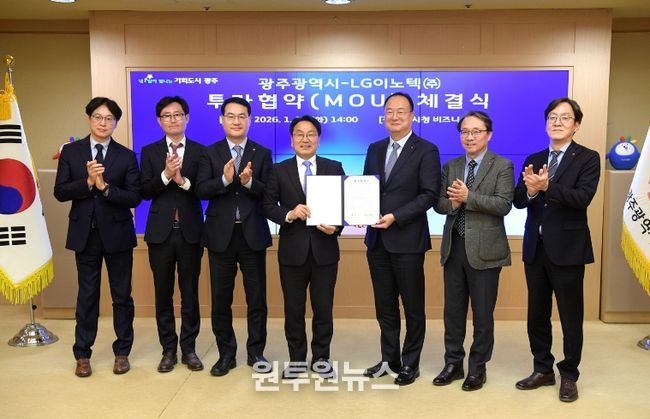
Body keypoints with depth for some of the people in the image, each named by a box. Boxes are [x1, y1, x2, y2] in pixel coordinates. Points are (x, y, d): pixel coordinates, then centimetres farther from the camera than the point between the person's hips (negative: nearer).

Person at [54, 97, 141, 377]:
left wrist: (105, 187, -21)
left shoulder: (126, 156, -1)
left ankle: (122, 352, 22)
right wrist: (88, 181, -18)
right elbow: (60, 192, -3)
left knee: (122, 295, 8)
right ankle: (82, 355, 22)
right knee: (87, 296, 9)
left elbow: (134, 197, -8)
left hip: (117, 234, -1)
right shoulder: (70, 152, 3)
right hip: (85, 234, 1)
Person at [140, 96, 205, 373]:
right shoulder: (149, 152, 5)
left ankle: (189, 348, 20)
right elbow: (144, 192, -4)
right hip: (161, 231, 1)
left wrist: (183, 180, -20)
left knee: (190, 293, 7)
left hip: (190, 231, -1)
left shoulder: (200, 151, 3)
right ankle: (168, 350, 21)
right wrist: (166, 175, -19)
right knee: (163, 294, 9)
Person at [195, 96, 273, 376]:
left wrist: (249, 182, -22)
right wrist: (225, 179, -23)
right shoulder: (210, 153, 4)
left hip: (252, 234, 0)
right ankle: (226, 354, 23)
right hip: (221, 234, 1)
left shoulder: (262, 154, 3)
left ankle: (256, 352, 22)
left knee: (257, 298, 7)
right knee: (221, 299, 8)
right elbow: (201, 190, -7)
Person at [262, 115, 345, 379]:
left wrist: (336, 226, -17)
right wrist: (289, 214, -17)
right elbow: (268, 205, 1)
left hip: (324, 250, 0)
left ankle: (321, 357, 24)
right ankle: (296, 358, 25)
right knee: (293, 308, 10)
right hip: (292, 250, 0)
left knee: (324, 308, 8)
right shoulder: (279, 170, 6)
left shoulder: (334, 168, 5)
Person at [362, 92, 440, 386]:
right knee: (384, 306, 14)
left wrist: (395, 217, -19)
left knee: (413, 307, 7)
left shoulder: (426, 150, -5)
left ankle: (410, 364, 21)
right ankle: (389, 359, 28)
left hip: (407, 239, -5)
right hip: (377, 239, 6)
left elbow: (429, 194, -12)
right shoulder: (375, 149, 13)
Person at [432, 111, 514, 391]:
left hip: (484, 249, -4)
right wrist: (452, 203, -15)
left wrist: (468, 196, -22)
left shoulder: (502, 166, -3)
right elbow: (439, 203, 7)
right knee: (453, 310, 12)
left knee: (482, 313, 6)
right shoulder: (450, 166, 11)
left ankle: (477, 368, 21)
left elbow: (503, 205, -15)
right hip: (454, 247, 4)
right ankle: (453, 363, 26)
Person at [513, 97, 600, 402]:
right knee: (537, 315, 14)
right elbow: (517, 200, 1)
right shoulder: (533, 160, 10)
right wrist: (530, 190, -21)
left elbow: (582, 197, -19)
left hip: (567, 248, -5)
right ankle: (543, 370, 30)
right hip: (536, 247, 5)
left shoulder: (588, 158, -3)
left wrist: (547, 187, -30)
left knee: (570, 318, 6)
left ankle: (569, 376, 23)